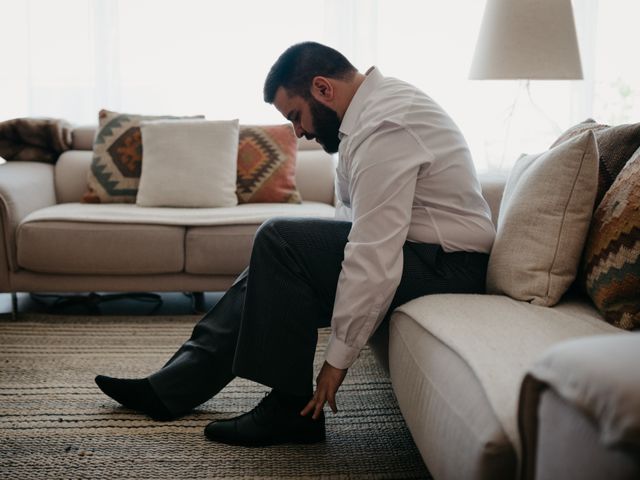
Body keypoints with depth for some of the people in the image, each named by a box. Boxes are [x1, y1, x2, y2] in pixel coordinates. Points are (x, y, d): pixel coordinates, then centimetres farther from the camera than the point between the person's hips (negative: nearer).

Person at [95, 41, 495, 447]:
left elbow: (374, 264, -28)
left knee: (280, 241, -19)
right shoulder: (376, 103, 10)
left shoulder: (384, 126, -24)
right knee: (272, 268, 9)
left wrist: (339, 358, -21)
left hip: (448, 265, -10)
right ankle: (172, 388, 13)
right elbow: (356, 219, 13)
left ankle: (291, 410, -9)